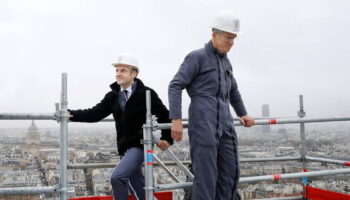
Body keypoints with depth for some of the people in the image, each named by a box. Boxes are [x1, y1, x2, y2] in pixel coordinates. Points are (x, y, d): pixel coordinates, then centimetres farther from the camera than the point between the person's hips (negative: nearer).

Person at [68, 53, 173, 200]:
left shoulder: (146, 94, -8)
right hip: (124, 148, 6)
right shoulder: (113, 96, 7)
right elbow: (95, 113, -1)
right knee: (137, 188, 15)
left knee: (117, 177, -21)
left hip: (139, 145, -6)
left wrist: (167, 138, -6)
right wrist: (71, 114, -14)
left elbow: (164, 115, -3)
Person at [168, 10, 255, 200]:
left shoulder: (226, 62, 21)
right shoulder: (197, 57, -1)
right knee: (206, 174, -9)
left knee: (230, 172, 6)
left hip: (225, 124, 8)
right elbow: (175, 86, -9)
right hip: (203, 123, -7)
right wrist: (176, 119, -18)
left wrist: (242, 113, 37)